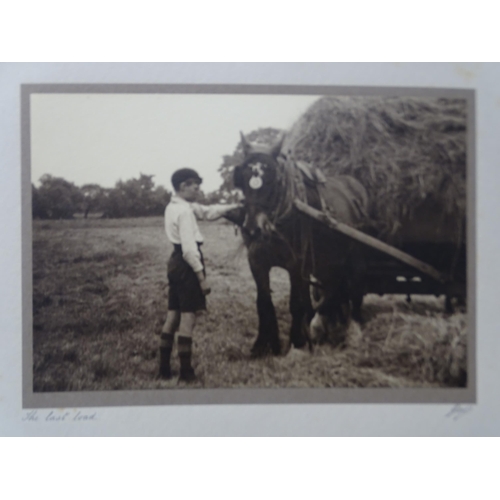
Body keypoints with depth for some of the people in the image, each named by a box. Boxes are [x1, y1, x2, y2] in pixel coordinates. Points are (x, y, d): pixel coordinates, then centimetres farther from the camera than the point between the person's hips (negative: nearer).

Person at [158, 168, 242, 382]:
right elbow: (189, 248, -22)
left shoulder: (175, 206, 13)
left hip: (175, 262, 10)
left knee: (173, 316, 12)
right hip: (186, 263, -10)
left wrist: (232, 207, 20)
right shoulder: (185, 210, -17)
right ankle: (186, 372, 0)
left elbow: (207, 212, 22)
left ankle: (165, 368, 17)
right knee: (188, 317, -5)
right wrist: (202, 276, -20)